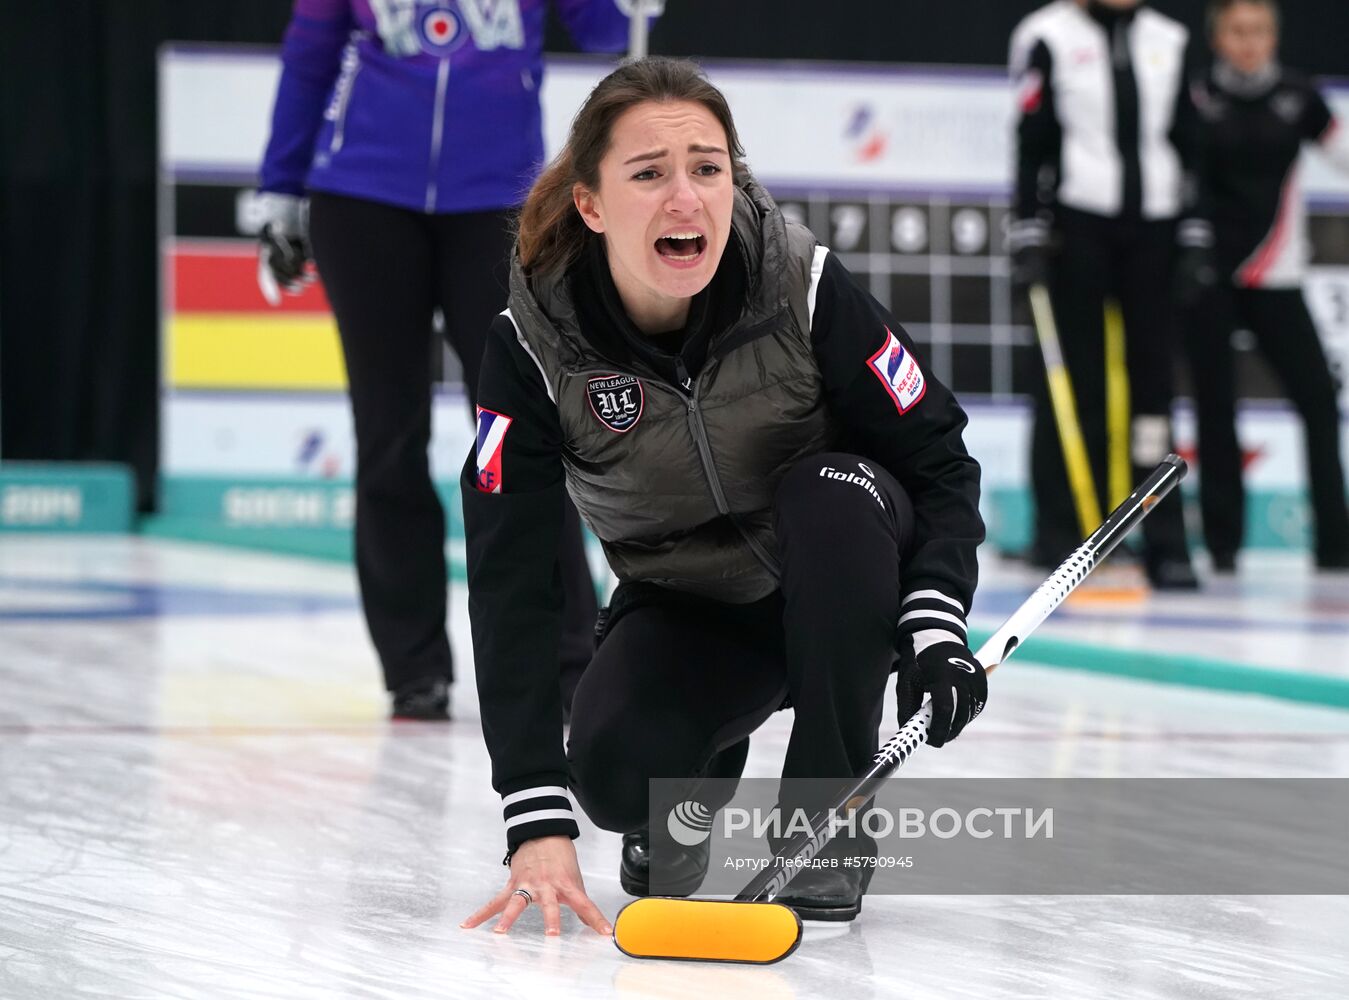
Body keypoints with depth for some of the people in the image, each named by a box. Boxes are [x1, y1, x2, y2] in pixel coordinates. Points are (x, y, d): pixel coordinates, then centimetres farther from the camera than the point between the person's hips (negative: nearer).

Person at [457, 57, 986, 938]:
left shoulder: (808, 289, -25)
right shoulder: (535, 343, -23)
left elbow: (939, 461, -14)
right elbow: (511, 588, -26)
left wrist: (934, 626, -32)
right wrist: (539, 820, -35)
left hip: (839, 587, 0)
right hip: (687, 609, 0)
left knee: (833, 493, -34)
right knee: (617, 773, -29)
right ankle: (697, 781, 11)